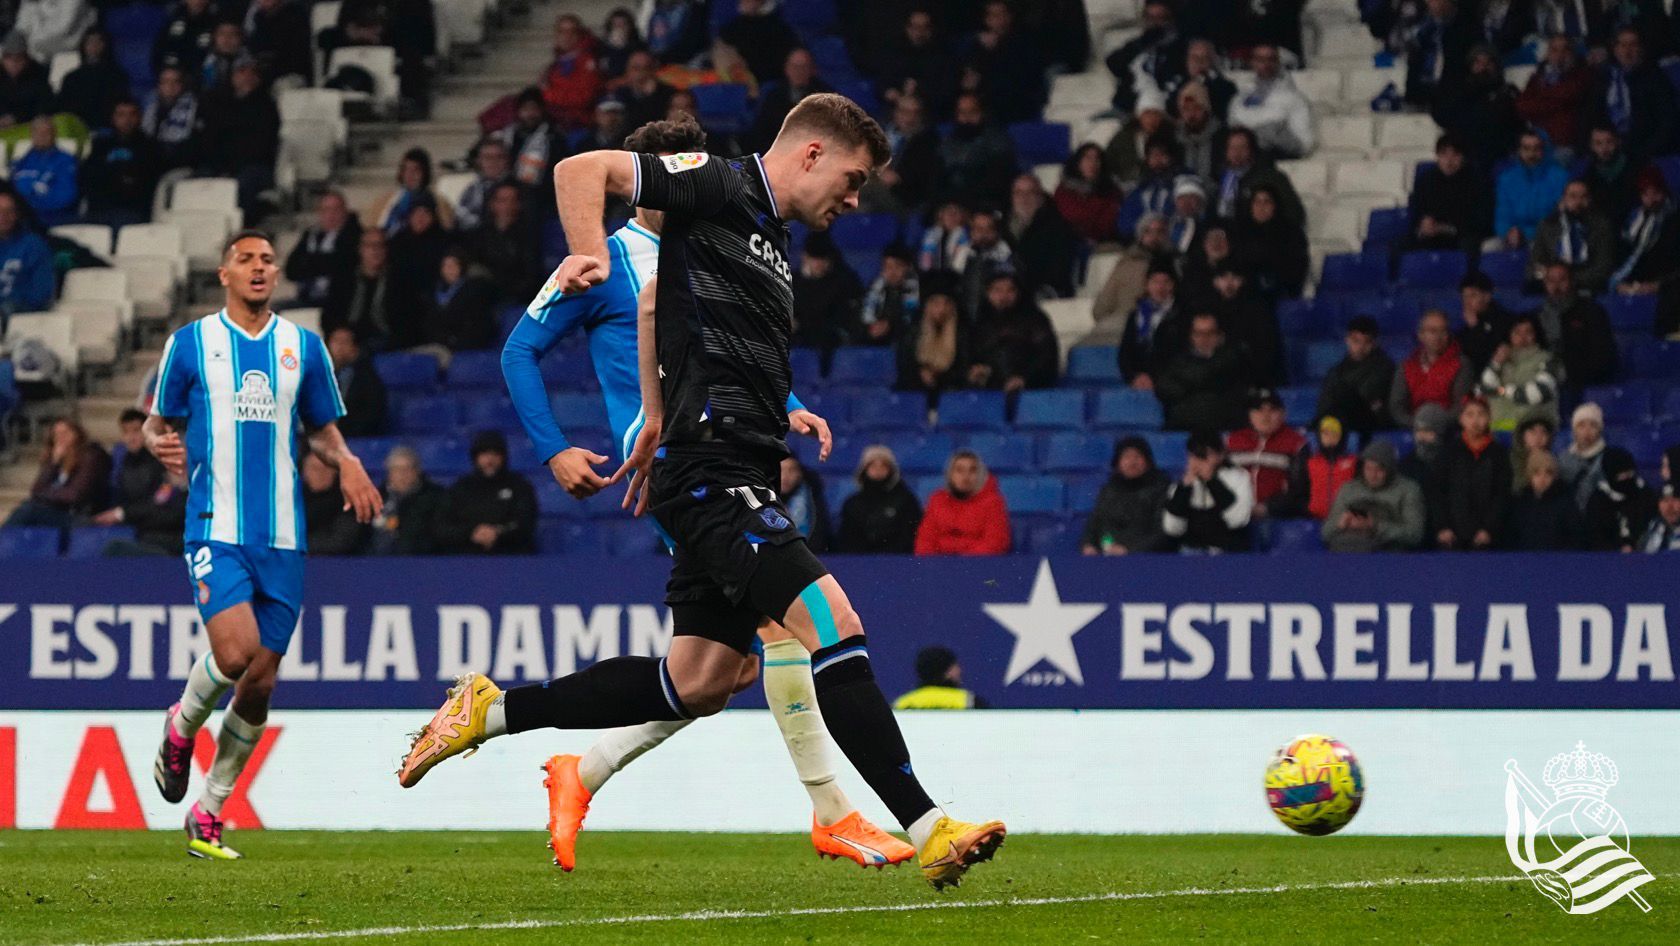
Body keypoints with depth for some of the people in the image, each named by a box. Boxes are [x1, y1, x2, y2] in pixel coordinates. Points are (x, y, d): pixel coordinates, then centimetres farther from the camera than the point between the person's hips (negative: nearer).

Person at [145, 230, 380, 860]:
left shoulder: (304, 348, 10)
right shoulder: (190, 343, 3)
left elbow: (322, 431, 19)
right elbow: (158, 422, 11)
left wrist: (344, 462, -3)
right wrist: (161, 443, -13)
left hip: (282, 536, 3)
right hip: (216, 530, -3)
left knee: (260, 683, 2)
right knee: (235, 652, -24)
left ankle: (209, 812, 17)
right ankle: (181, 727, 10)